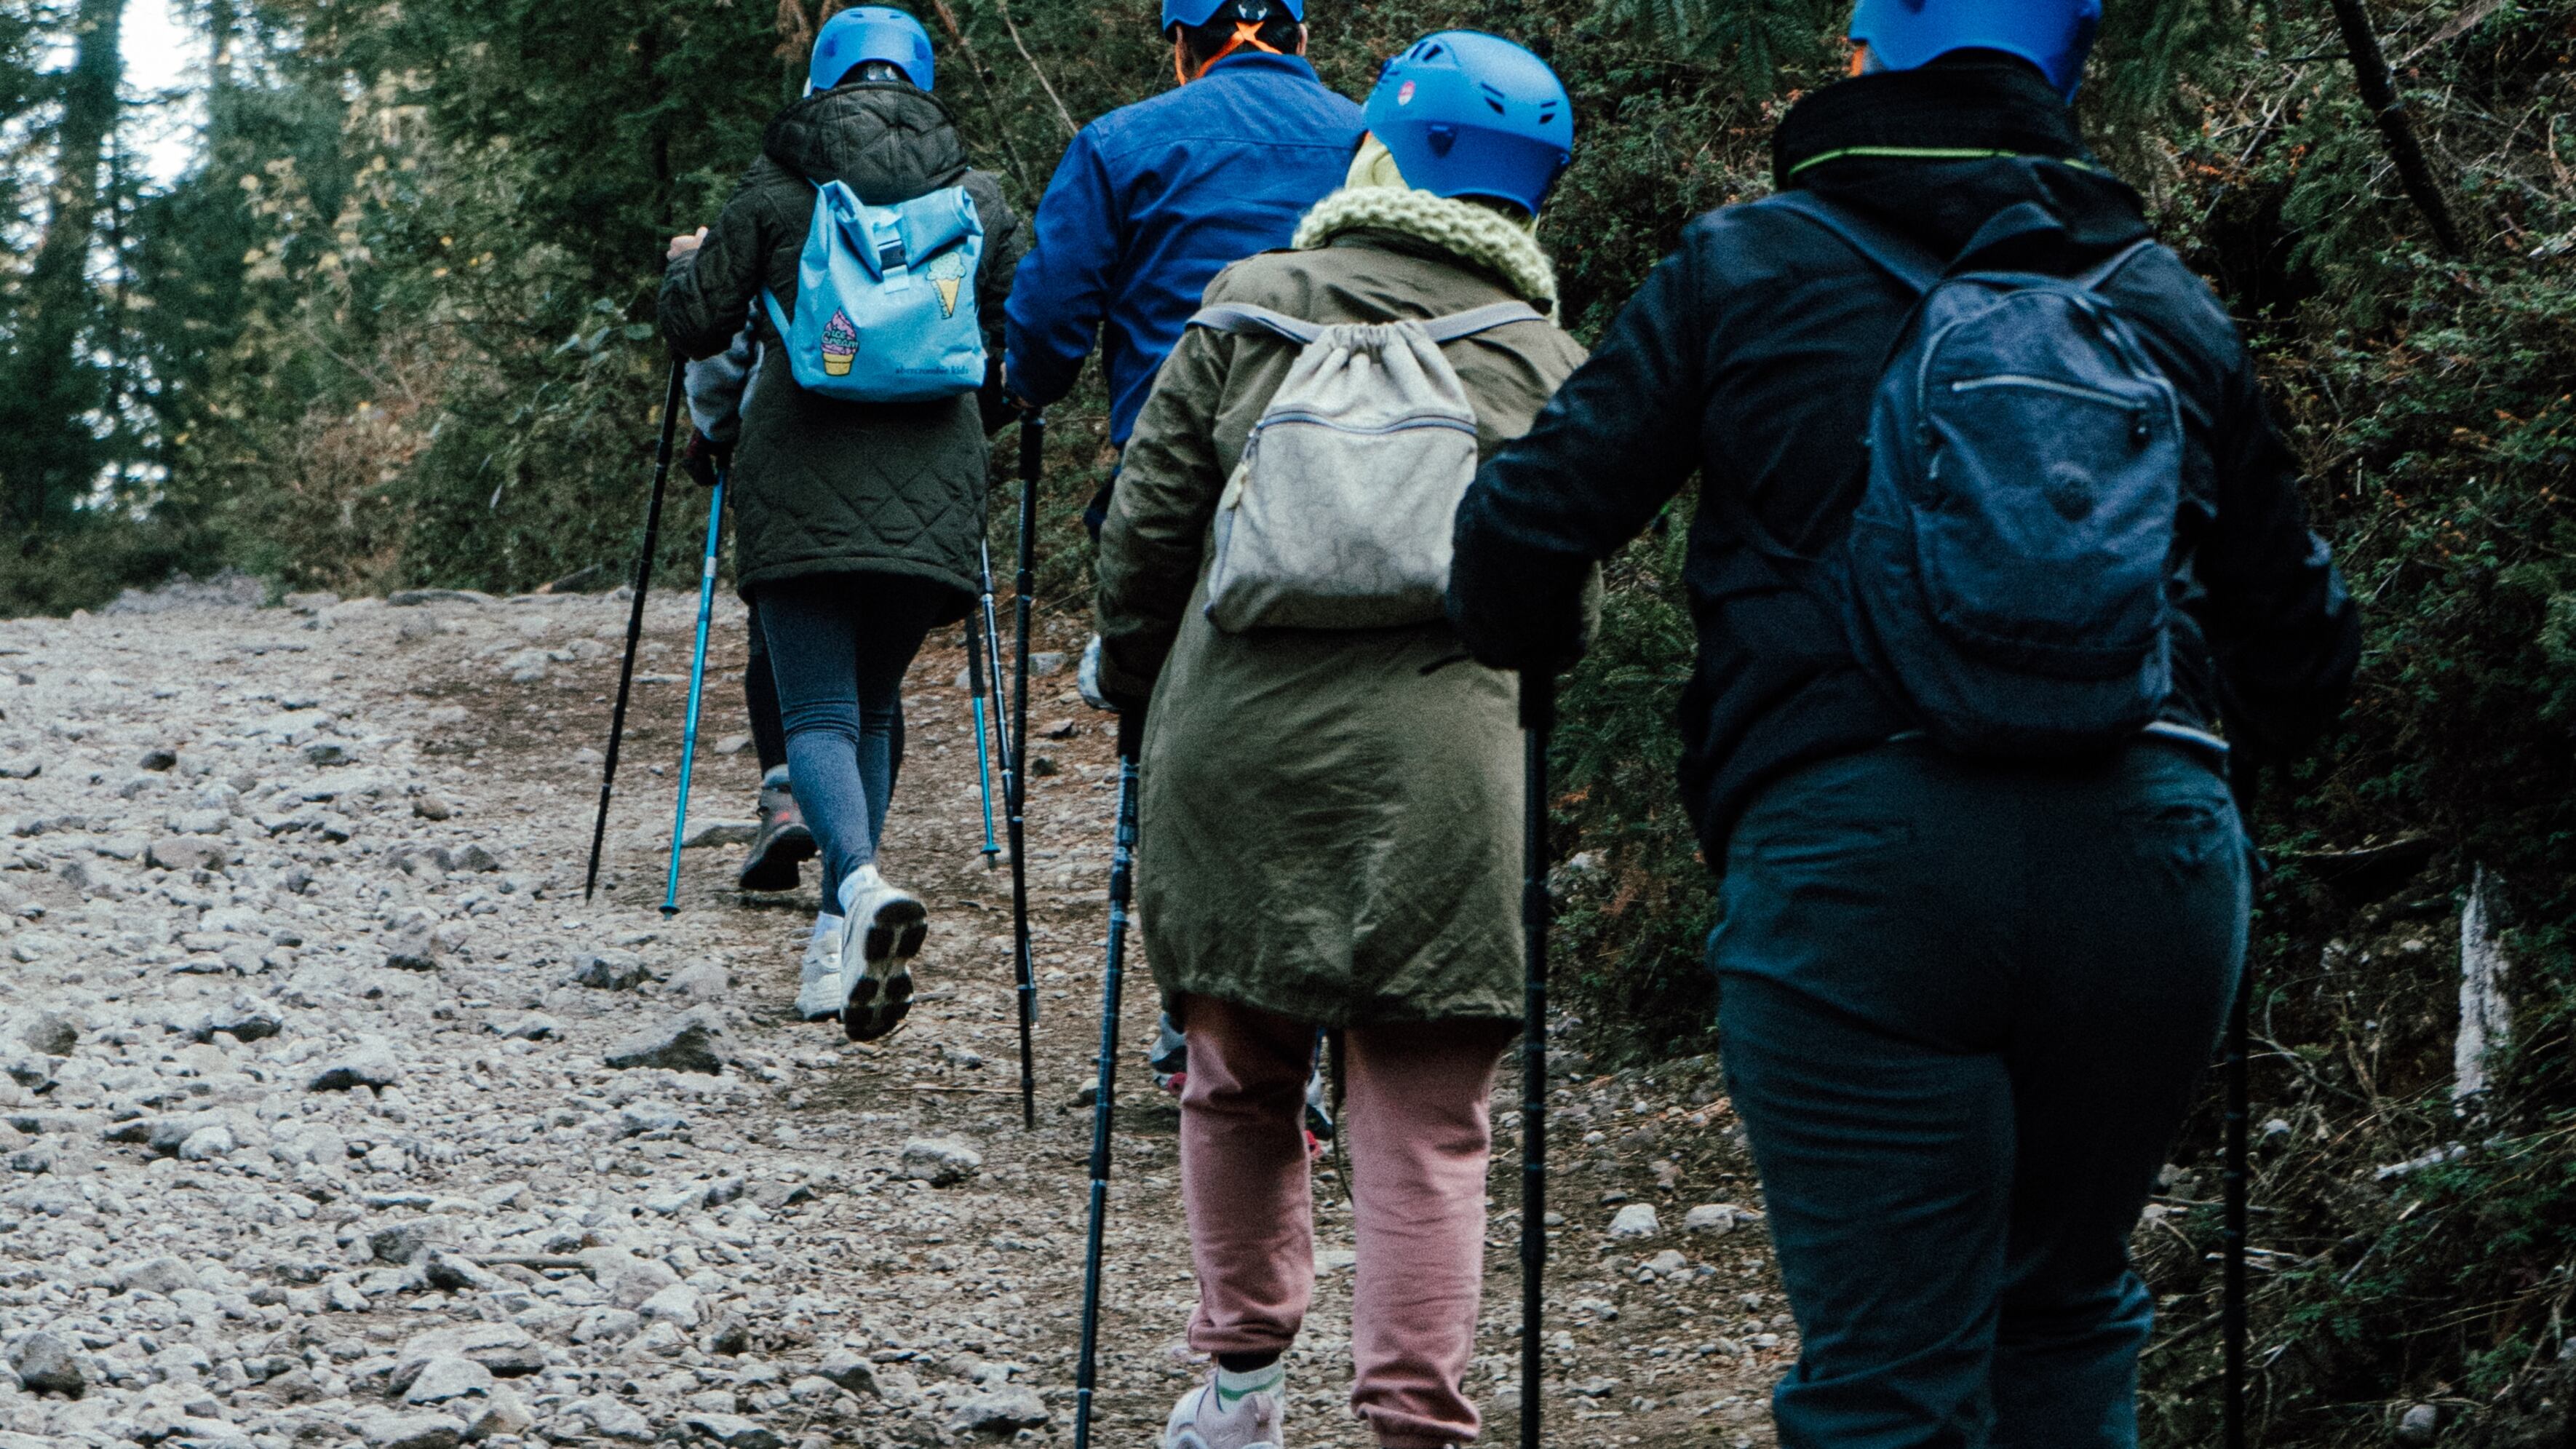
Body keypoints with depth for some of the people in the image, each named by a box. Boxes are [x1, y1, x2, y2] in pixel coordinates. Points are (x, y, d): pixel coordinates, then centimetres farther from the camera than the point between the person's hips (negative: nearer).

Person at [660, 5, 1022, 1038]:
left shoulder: (777, 187, 3)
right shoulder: (979, 199, 10)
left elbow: (696, 325, 6)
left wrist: (685, 264, 28)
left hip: (801, 490, -3)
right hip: (929, 499, 3)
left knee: (819, 712, -4)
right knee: (876, 703, 17)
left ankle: (861, 883, -33)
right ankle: (845, 941, 15)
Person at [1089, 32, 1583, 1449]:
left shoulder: (1248, 303, 6)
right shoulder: (1547, 364, 7)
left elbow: (1147, 521, 7)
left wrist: (1133, 684, 22)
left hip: (1230, 746, 1)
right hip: (1434, 765, -1)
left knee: (1239, 1077, 18)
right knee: (1425, 1122, 1)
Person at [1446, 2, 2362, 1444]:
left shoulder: (1740, 271, 12)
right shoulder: (2174, 305, 20)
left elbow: (1521, 534, 7)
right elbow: (2303, 660, 23)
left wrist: (1528, 646, 30)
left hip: (1852, 852, -3)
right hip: (2154, 847, 3)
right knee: (2068, 1321, 22)